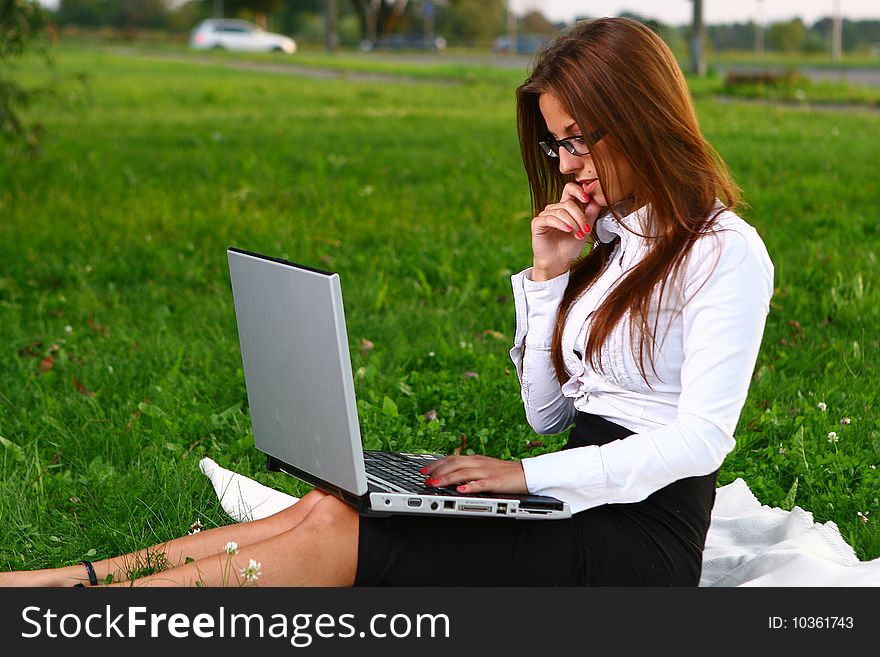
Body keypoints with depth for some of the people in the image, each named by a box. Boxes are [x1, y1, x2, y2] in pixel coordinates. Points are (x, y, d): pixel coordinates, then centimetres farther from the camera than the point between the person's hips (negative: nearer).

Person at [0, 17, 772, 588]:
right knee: (331, 508, -14)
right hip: (572, 507, 7)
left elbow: (702, 438, -18)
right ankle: (66, 582, -18)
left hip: (641, 543, -7)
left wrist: (530, 474, -22)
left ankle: (68, 599, -21)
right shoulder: (607, 240, 16)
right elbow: (546, 412, 13)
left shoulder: (725, 252, -8)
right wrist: (548, 277, 2)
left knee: (338, 536, -21)